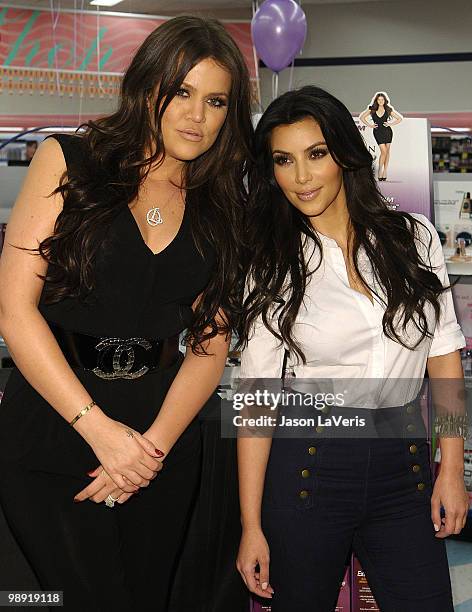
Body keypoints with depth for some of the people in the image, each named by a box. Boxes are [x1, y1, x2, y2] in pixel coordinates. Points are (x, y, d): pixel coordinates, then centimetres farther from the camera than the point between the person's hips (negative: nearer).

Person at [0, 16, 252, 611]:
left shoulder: (219, 209, 9)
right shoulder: (68, 161, -3)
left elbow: (211, 344, 4)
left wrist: (154, 444, -10)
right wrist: (100, 429, -15)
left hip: (162, 434, 4)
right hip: (51, 428, -3)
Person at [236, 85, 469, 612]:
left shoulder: (414, 238, 3)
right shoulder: (272, 267, -2)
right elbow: (257, 399, -4)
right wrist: (251, 525, -7)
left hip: (403, 468, 2)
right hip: (306, 466, -1)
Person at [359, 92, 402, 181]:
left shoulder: (389, 110, 2)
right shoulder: (372, 109, 1)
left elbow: (400, 118, 10)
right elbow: (361, 117, 10)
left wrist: (390, 124, -1)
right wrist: (369, 125, 1)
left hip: (387, 131, 2)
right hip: (378, 132, -2)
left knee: (387, 151, 3)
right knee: (383, 151, -11)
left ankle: (385, 172, 9)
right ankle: (380, 171, 0)